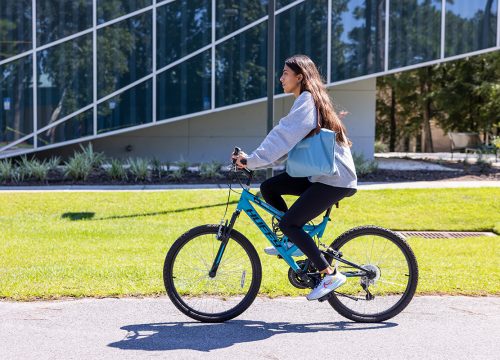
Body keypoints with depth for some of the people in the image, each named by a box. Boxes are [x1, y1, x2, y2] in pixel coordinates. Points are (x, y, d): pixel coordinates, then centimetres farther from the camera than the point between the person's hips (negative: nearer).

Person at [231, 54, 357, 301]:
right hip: (319, 173, 10)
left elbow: (282, 137, -22)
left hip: (335, 179, -10)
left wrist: (252, 160, -21)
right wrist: (252, 160, 7)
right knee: (268, 188, 4)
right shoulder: (307, 101, 18)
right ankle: (294, 241, 13)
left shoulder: (307, 101, -13)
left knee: (288, 223, -13)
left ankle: (330, 274, -6)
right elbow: (286, 142, 16)